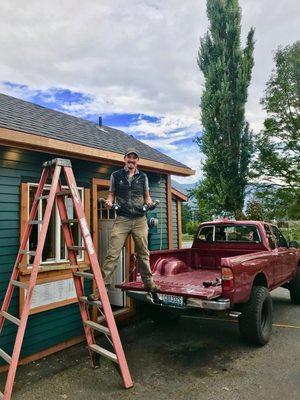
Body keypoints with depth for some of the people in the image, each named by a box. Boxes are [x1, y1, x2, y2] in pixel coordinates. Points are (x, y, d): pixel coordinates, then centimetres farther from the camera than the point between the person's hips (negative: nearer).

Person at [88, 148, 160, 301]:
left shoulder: (143, 177, 10)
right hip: (122, 219, -2)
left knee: (143, 253, 11)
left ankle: (148, 283, 26)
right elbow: (112, 194, 10)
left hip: (140, 219, 2)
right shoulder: (116, 175, 6)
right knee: (112, 254, -8)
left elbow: (146, 196, 15)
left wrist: (149, 202, -7)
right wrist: (109, 202, -12)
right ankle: (102, 286, -2)